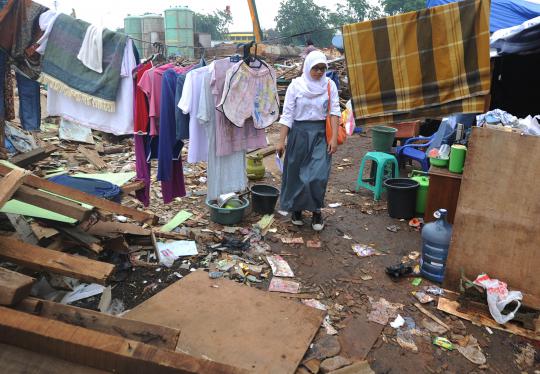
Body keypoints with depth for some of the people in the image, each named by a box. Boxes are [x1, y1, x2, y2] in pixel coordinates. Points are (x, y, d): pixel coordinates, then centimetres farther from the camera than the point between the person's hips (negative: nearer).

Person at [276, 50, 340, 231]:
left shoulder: (329, 85, 1)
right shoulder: (296, 85, -3)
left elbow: (334, 111, -2)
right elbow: (287, 114, -4)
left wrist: (334, 138, -10)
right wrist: (281, 141, -7)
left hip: (321, 134, 0)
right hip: (299, 133, 0)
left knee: (318, 174, -7)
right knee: (296, 173, 8)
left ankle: (316, 211, 12)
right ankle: (296, 209, 27)